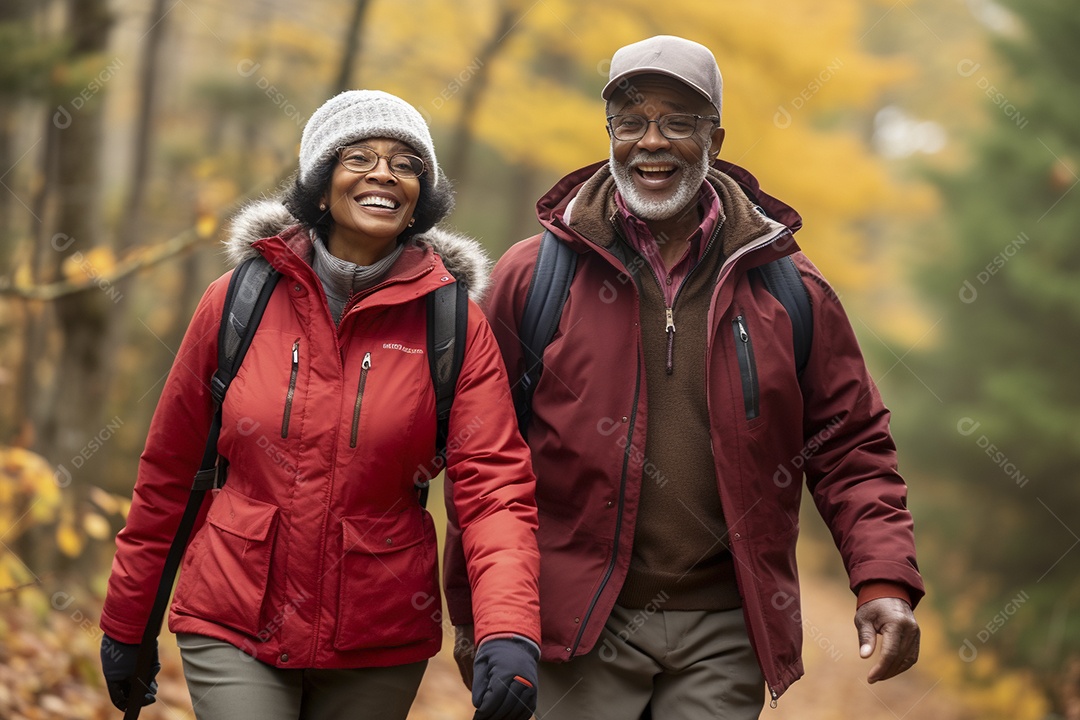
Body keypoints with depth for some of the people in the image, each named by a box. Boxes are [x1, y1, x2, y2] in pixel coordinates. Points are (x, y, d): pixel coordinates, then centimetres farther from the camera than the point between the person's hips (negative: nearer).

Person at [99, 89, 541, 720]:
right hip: (233, 626, 0)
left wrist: (510, 631, -28)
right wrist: (126, 624, 10)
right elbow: (169, 470, 6)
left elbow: (494, 484, -12)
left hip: (379, 642, 1)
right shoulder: (239, 301, -1)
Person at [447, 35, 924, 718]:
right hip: (583, 628, -1)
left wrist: (885, 581, -9)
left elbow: (851, 447, 6)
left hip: (724, 635, 1)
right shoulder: (533, 276, 1)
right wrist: (474, 617, 1)